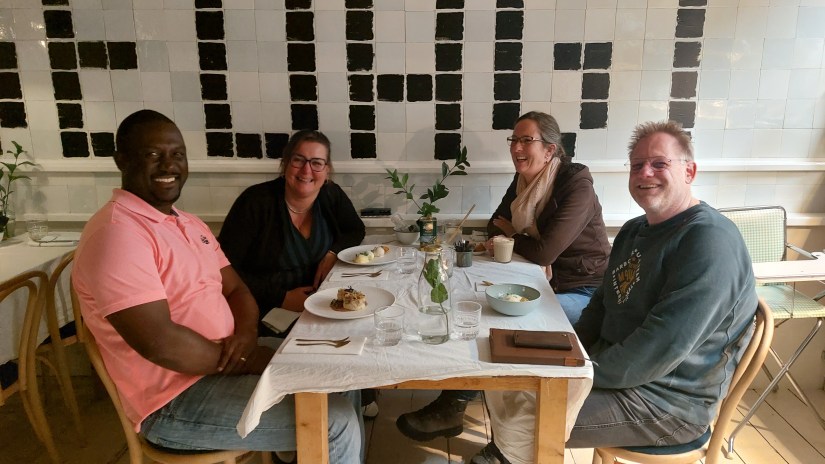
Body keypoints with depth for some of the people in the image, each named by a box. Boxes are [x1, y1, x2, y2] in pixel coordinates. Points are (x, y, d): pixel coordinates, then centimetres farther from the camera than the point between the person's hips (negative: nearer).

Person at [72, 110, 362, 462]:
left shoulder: (189, 224, 11)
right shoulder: (116, 233, -20)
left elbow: (236, 289, 12)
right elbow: (161, 344, -28)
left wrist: (246, 333, -10)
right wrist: (244, 359, -16)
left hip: (221, 364, 9)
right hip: (176, 401, -9)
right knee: (336, 423, -15)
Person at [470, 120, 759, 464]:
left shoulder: (710, 242, -21)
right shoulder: (634, 230, 11)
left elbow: (665, 347, -28)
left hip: (666, 400, -9)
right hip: (609, 363, 9)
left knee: (520, 422, -19)